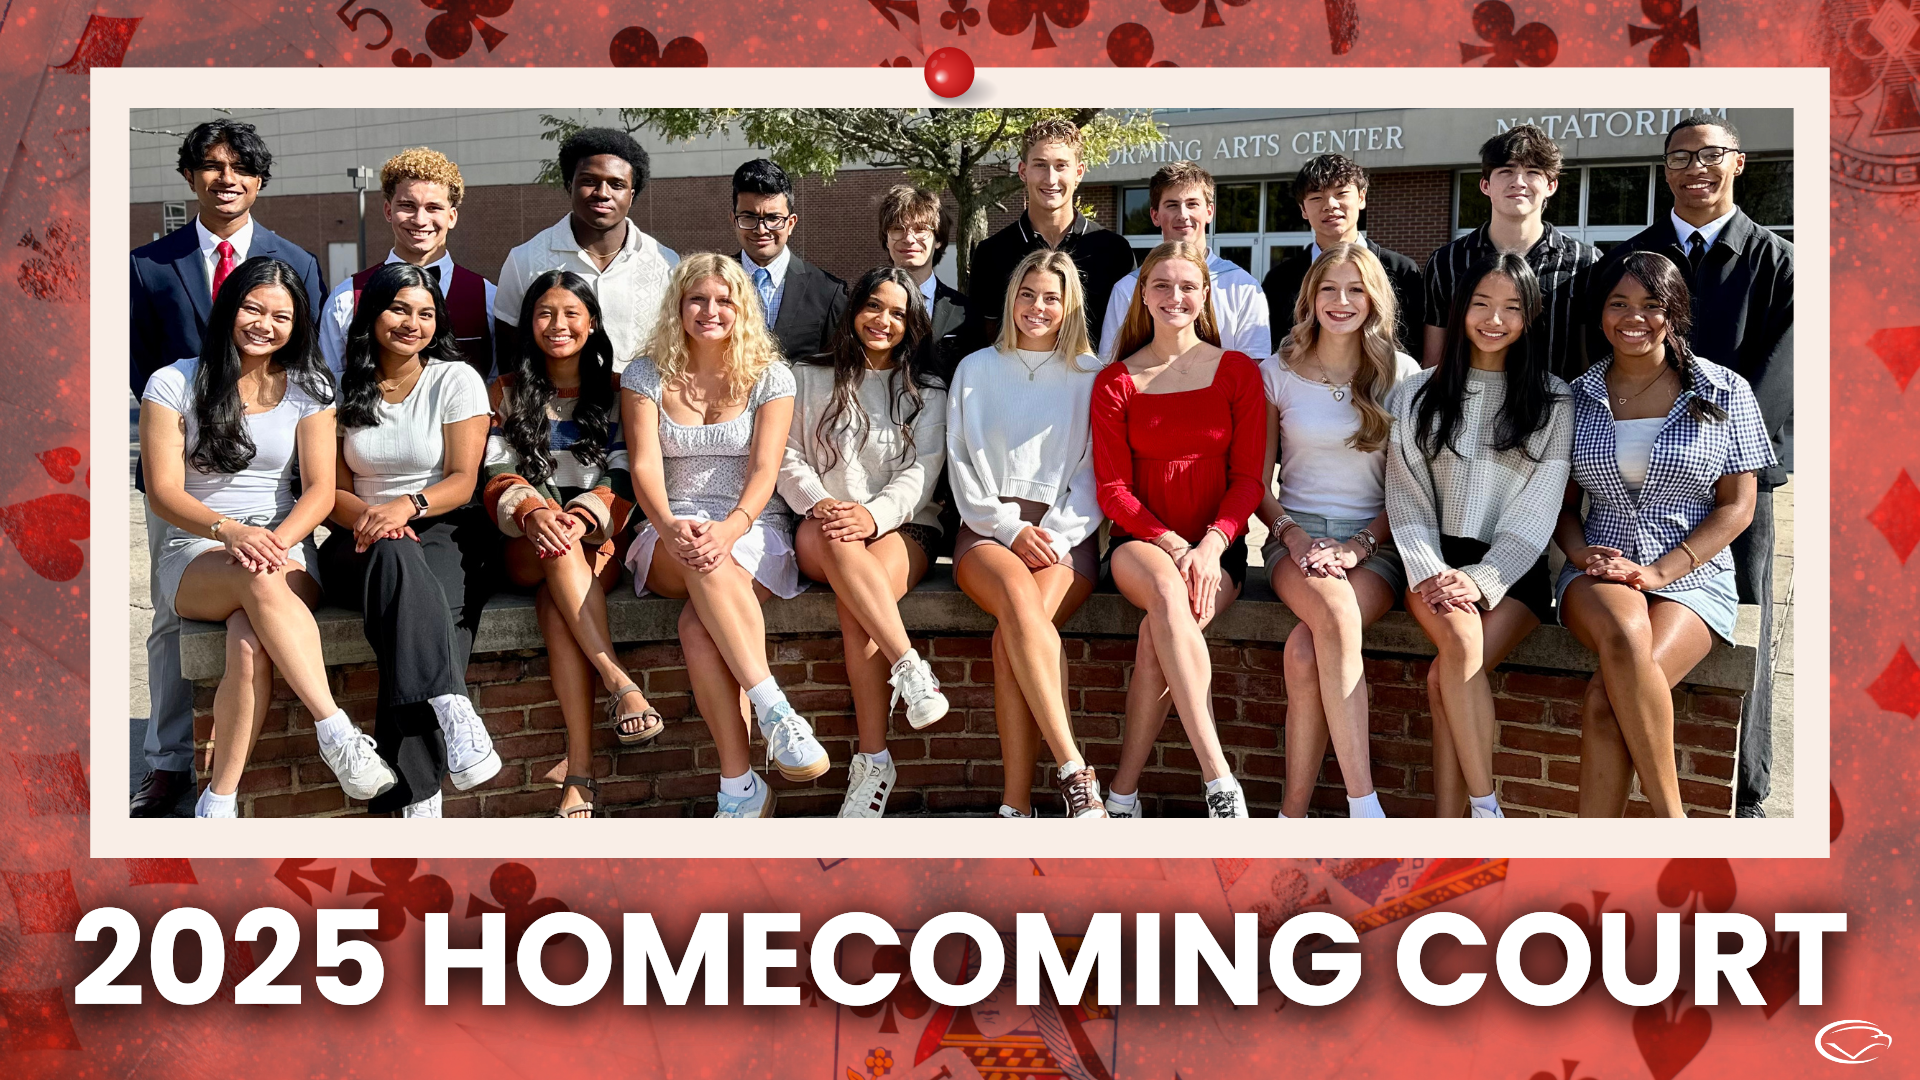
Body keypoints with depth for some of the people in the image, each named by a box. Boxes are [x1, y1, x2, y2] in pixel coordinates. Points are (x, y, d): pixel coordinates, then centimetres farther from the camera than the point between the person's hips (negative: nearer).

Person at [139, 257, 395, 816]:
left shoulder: (307, 389, 10)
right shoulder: (174, 384, 5)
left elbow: (321, 490, 2)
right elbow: (164, 492, -3)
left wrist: (277, 541, -19)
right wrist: (229, 532, -23)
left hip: (284, 544, 1)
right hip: (195, 554, -1)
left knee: (250, 642, -35)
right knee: (259, 582, -39)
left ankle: (220, 799, -27)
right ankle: (339, 733, -42)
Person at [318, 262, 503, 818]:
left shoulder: (456, 380, 6)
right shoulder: (344, 391, 12)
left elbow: (462, 480, -2)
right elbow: (333, 490, 10)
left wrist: (409, 505, -22)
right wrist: (368, 515, -14)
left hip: (447, 533, -1)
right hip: (366, 542, 1)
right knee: (395, 558, -39)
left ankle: (414, 792, -40)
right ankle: (453, 708, -51)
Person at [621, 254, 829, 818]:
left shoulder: (769, 376, 6)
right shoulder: (647, 376, 9)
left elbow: (764, 470, -6)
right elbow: (644, 466, -4)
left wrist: (730, 528, -27)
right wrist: (670, 527, -26)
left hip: (754, 529, -1)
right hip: (672, 536, 1)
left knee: (698, 628, -33)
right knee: (702, 564, -39)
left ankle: (739, 786, -31)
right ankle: (775, 710, -39)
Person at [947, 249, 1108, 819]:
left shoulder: (1090, 375, 14)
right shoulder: (976, 371, 17)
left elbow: (1095, 473, 7)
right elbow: (963, 467, 10)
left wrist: (1054, 535, -9)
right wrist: (1011, 528, -6)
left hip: (1065, 535, -1)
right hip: (989, 528, 1)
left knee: (1014, 631, -33)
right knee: (1019, 596, -36)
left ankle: (1016, 803, -32)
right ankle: (1073, 771, -42)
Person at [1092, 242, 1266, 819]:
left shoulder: (1237, 371, 6)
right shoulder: (1115, 382, 7)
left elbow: (1249, 477, 1)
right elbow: (1113, 489, 2)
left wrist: (1210, 545, -17)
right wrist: (1171, 544, -14)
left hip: (1216, 546, 0)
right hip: (1140, 541, 0)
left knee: (1160, 631, -32)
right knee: (1167, 589, -37)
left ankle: (1123, 792, -23)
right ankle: (1219, 780, -39)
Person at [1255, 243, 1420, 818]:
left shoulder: (1401, 374, 7)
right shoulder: (1279, 373, 9)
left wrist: (1361, 543, -9)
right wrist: (1292, 534, -7)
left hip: (1374, 541, 0)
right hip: (1297, 535, 0)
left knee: (1307, 648, -32)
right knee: (1336, 616, -35)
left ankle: (1292, 813, -23)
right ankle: (1364, 806, -34)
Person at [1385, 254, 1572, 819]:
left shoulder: (1551, 400, 8)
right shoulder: (1420, 394, 13)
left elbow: (1538, 507, 0)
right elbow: (1406, 498, 7)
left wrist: (1481, 578, -13)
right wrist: (1431, 572, -10)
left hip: (1513, 570, -1)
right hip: (1436, 562, 1)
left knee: (1444, 678, -27)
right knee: (1461, 643, -32)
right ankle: (1485, 811, -28)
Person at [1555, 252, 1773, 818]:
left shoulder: (1724, 392, 3)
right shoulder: (1577, 398, 10)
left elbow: (1737, 506, 1)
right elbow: (1563, 502, 14)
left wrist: (1658, 571, -12)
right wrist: (1581, 554, -9)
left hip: (1693, 573, -1)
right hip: (1601, 567, 2)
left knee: (1607, 701, -30)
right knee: (1625, 636, -36)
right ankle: (1671, 819, -24)